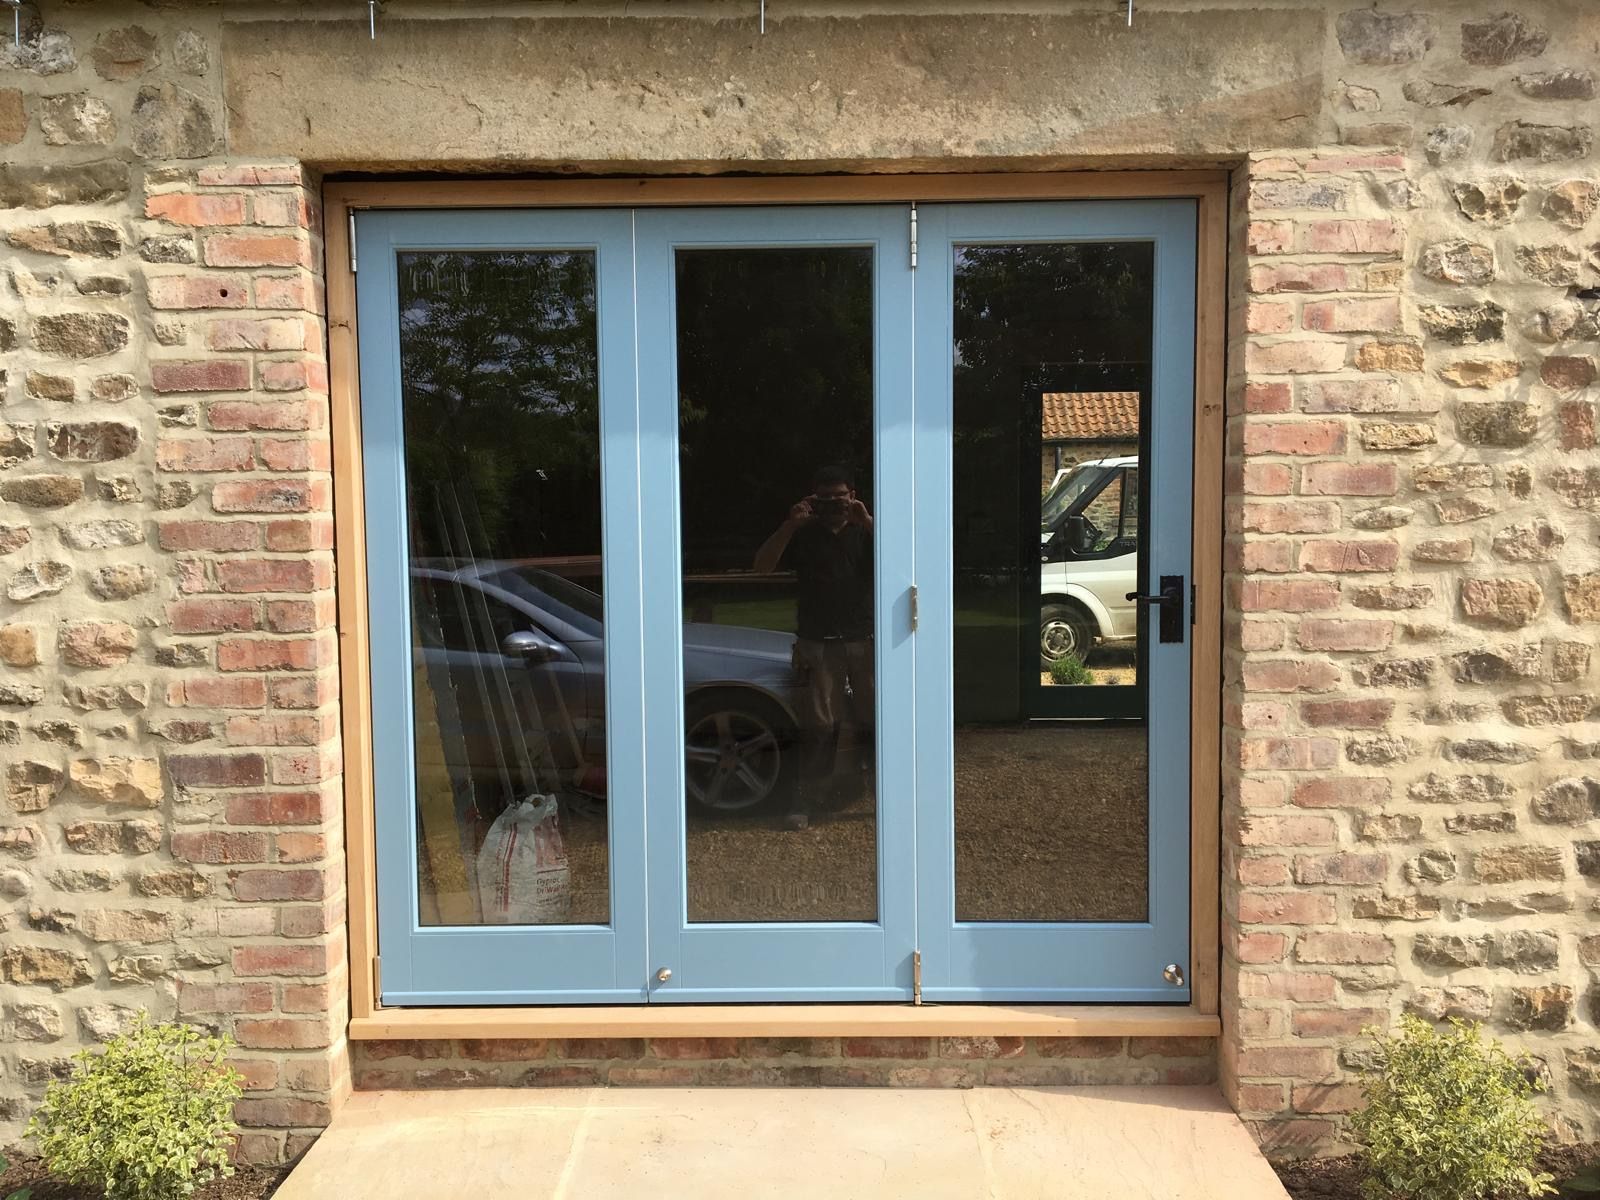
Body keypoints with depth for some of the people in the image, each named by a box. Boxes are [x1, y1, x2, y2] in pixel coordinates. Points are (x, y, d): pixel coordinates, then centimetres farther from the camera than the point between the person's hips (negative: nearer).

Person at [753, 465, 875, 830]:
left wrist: (868, 522, -16)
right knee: (818, 725, -4)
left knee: (874, 719, -2)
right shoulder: (803, 536, 10)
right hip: (818, 646, -1)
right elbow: (762, 566, -3)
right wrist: (789, 525, -14)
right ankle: (804, 802, -2)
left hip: (865, 643, 1)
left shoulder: (864, 533, 10)